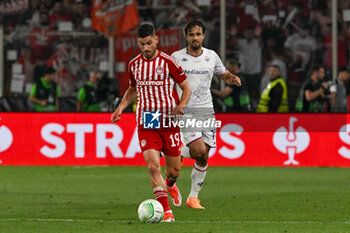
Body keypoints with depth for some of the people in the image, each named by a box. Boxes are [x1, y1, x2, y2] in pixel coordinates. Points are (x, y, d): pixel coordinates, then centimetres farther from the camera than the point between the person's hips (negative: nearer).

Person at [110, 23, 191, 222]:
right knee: (153, 166, -17)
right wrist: (121, 108, 7)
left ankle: (170, 184, 47)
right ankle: (167, 211, -17)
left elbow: (187, 88, 1)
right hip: (146, 124, 1)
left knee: (174, 170, 9)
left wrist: (181, 106, -18)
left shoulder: (168, 62, -5)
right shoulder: (134, 64, 6)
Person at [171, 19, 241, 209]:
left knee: (203, 158, 3)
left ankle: (193, 197, 15)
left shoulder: (212, 56, 7)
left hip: (206, 111, 4)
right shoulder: (177, 57, -2)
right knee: (199, 150, -21)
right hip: (185, 110, -4)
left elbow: (224, 75, 21)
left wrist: (233, 79, -2)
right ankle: (177, 155, 12)